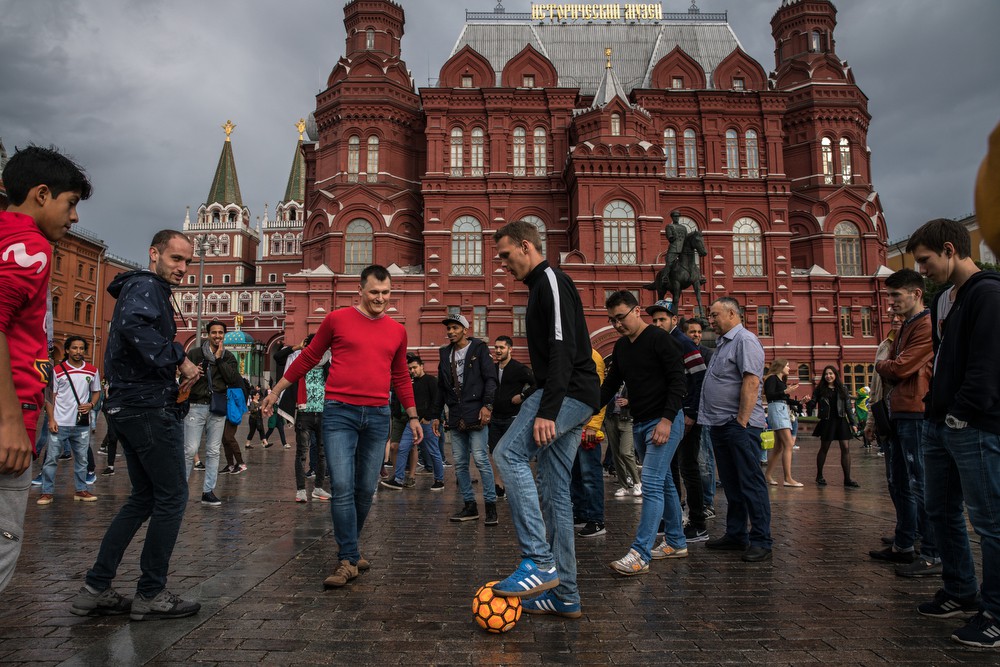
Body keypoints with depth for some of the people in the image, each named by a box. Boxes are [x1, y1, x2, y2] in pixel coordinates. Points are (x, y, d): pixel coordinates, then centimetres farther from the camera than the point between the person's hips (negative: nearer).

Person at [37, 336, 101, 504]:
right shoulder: (58, 370, -1)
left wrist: (91, 405, -5)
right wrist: (51, 419, -7)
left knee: (81, 459, 9)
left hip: (82, 424, 2)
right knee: (51, 458, 1)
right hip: (60, 422, -2)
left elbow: (96, 392, 16)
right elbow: (50, 397, 1)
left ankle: (81, 490, 19)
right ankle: (47, 492, 11)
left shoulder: (92, 371, 5)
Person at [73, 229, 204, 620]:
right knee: (172, 496, -2)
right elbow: (133, 324, -32)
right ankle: (151, 594, 8)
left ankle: (95, 589, 19)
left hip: (130, 406, 10)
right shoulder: (146, 287, -10)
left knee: (144, 498, 16)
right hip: (149, 407, -10)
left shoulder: (145, 289, 22)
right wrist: (178, 358, -24)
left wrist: (174, 372, 9)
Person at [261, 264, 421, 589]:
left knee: (366, 489, 8)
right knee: (342, 487, -9)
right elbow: (308, 358, 10)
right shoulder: (337, 319, 2)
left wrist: (413, 416, 19)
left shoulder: (397, 331, 10)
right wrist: (276, 391, 12)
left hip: (377, 416, 3)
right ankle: (348, 559, 0)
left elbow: (401, 377, 20)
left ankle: (349, 548, 27)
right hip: (339, 413, -3)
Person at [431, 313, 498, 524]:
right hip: (455, 417, 6)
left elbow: (490, 379, -5)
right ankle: (469, 506, 14)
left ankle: (491, 506, -2)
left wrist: (487, 405, -18)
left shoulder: (479, 349, 3)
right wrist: (436, 415, 18)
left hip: (475, 414, -6)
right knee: (460, 463, 6)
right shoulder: (445, 354, 18)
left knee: (481, 459, -9)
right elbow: (441, 387, 22)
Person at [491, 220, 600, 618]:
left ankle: (539, 562, -20)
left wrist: (547, 412, -27)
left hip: (570, 393, -10)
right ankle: (564, 596, 14)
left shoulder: (552, 281, -7)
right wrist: (544, 409, 25)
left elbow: (563, 350, -20)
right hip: (574, 400, 10)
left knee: (509, 453, -21)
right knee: (555, 492, 8)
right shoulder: (541, 287, 24)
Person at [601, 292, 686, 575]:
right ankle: (676, 543, 26)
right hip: (640, 423, 8)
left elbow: (678, 382, -15)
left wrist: (667, 420, -22)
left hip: (664, 422, -8)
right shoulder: (621, 347, 13)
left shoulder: (660, 339, -11)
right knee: (663, 482, 15)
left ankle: (640, 555, -14)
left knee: (651, 483, -13)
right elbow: (610, 385, 18)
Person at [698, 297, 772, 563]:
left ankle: (761, 542, 2)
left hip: (740, 424, -10)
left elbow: (751, 383, -20)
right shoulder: (723, 343, 19)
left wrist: (742, 421, -23)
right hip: (721, 424, 10)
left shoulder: (745, 340, -10)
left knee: (751, 483, -4)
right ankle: (735, 535, 22)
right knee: (731, 484, 14)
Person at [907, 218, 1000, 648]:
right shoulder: (944, 299, 16)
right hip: (939, 423, 10)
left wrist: (964, 415, -17)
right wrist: (936, 410, 12)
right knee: (941, 511, 16)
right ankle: (960, 593, 31)